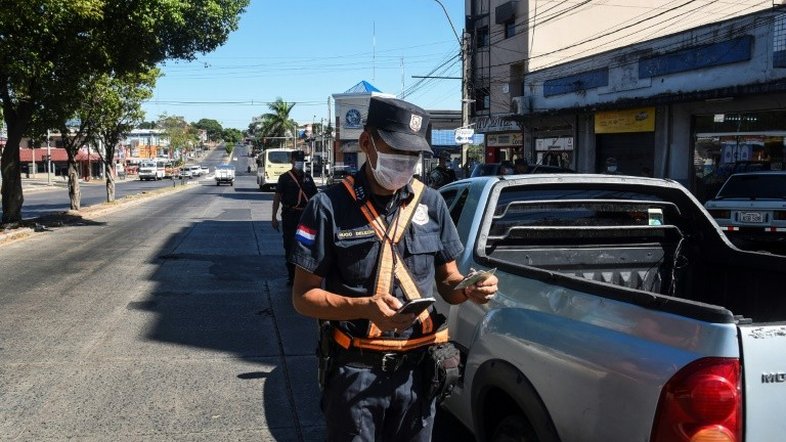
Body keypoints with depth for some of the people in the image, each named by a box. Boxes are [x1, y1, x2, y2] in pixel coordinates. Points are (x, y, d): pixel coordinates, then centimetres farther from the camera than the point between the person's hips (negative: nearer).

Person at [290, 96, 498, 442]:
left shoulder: (431, 203, 3)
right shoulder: (330, 206, -10)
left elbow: (447, 280, 10)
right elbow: (302, 297, -10)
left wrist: (468, 289, -13)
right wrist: (365, 307, -26)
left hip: (418, 367, 4)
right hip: (355, 371, -3)